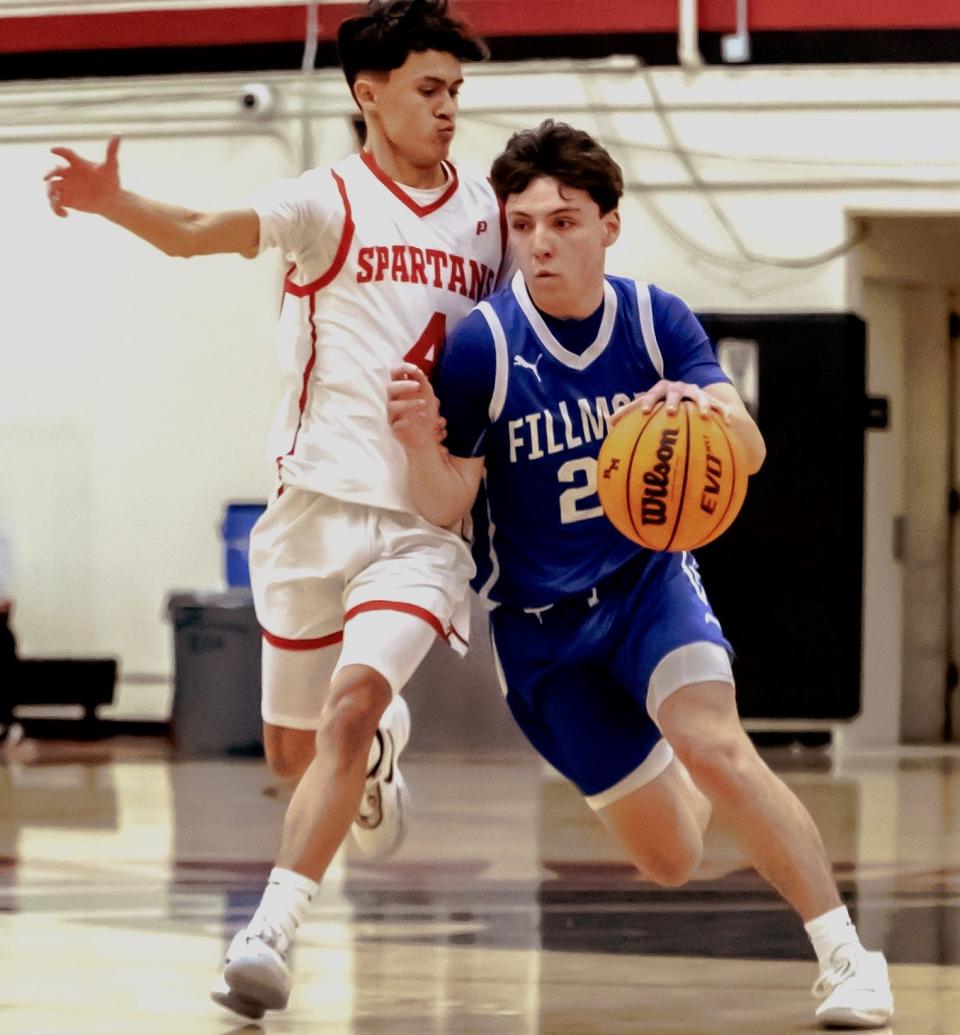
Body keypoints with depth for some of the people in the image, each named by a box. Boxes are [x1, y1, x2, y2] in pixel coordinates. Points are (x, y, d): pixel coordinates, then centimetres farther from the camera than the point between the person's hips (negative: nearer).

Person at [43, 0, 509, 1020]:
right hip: (319, 504, 0)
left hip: (428, 521, 0)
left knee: (349, 707, -22)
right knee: (292, 749, 12)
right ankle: (381, 749, 48)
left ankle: (269, 933, -22)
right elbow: (203, 230, -21)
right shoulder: (329, 200, -4)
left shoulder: (488, 214, 6)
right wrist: (115, 203, -40)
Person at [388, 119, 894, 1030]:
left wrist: (706, 409, -40)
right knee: (670, 861, 5)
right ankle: (714, 799, 44)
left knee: (714, 745, -30)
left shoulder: (656, 319, -9)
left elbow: (750, 451, -17)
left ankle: (847, 957, -21)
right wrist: (422, 445, -38)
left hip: (647, 578, 0)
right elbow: (447, 505, -15)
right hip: (538, 621, 0)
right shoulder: (482, 346, -17)